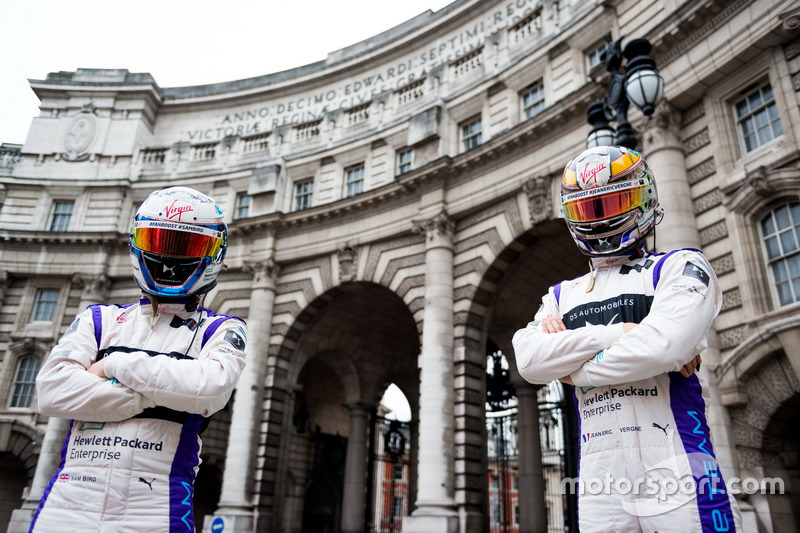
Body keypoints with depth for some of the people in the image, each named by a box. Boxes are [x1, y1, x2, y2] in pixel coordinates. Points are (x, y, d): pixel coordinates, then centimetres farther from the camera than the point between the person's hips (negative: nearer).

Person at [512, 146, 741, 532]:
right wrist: (620, 332, -13)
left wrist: (572, 368, -5)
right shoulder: (562, 296, 14)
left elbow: (664, 344, -17)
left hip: (678, 480, -3)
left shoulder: (680, 268, 2)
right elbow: (529, 361, -4)